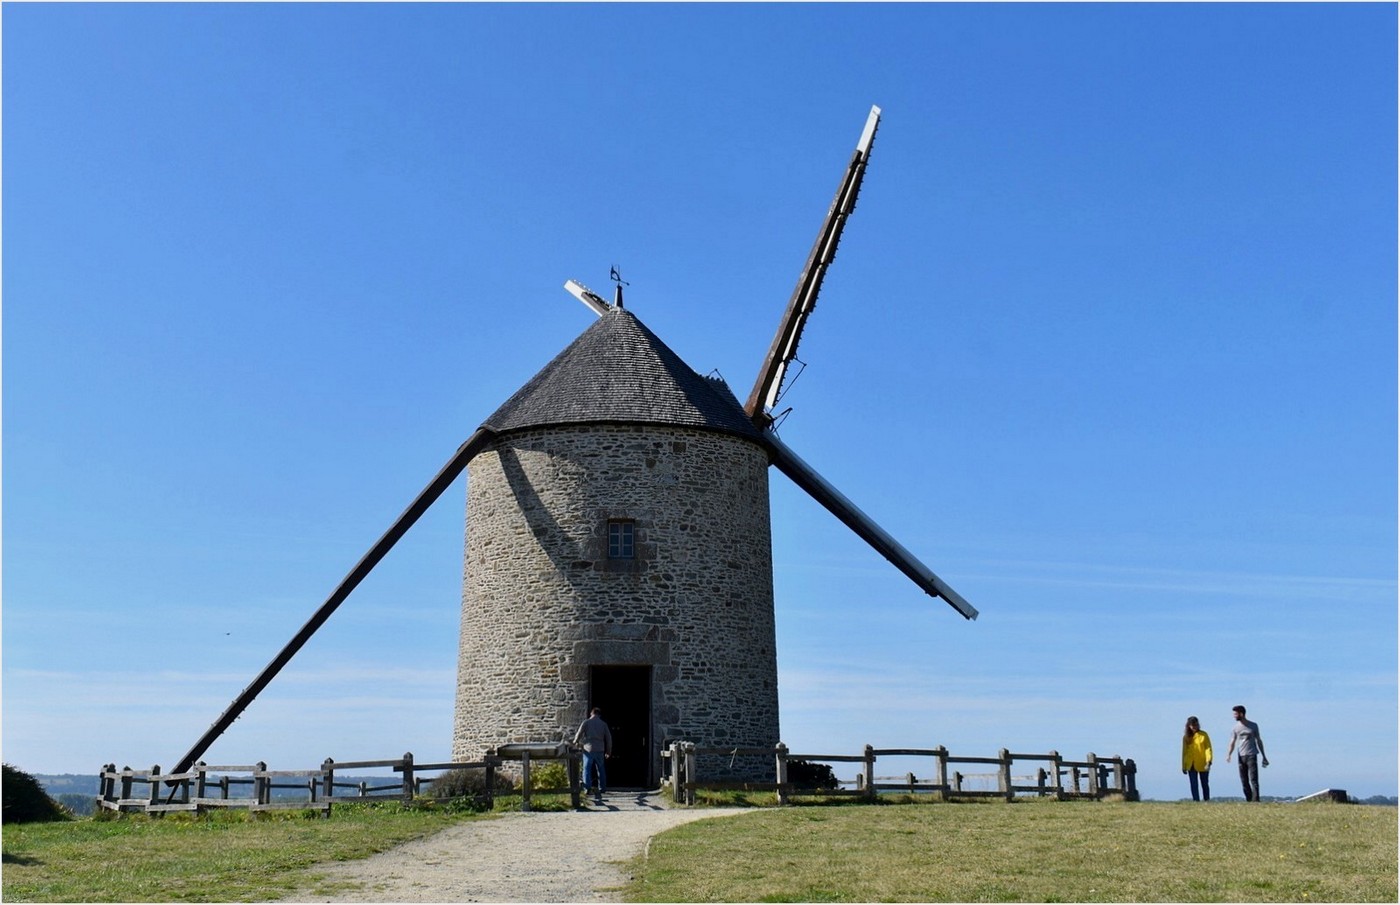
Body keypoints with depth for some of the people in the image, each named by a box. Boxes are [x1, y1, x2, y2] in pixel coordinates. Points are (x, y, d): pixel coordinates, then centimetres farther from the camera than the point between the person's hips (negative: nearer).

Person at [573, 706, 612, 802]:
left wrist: (576, 741, 14)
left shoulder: (586, 722, -1)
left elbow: (579, 734, -7)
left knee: (587, 769, 3)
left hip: (588, 749, -2)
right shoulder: (603, 724, 7)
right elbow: (609, 738, 8)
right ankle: (602, 788, 17)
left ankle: (587, 789, -3)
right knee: (601, 769, 14)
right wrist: (608, 752, 17)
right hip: (600, 750, 3)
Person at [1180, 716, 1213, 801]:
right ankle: (1196, 801, 0)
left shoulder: (1203, 735, -2)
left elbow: (1208, 748, -7)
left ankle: (1207, 801, 18)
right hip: (1191, 765, 1)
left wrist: (1208, 762, -18)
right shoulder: (1186, 737, 4)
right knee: (1194, 785, -1)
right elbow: (1184, 752, 7)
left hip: (1202, 765, -1)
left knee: (1205, 784, 9)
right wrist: (1183, 766, 5)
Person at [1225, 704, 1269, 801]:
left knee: (1253, 780, -11)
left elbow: (1258, 741, 11)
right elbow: (1232, 743, 4)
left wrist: (1264, 756, 12)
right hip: (1241, 757, 3)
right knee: (1244, 781, 4)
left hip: (1252, 756, -3)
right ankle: (1249, 801, 11)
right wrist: (1229, 754, -14)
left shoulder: (1253, 726, 3)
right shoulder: (1236, 727, 7)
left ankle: (1255, 800, -14)